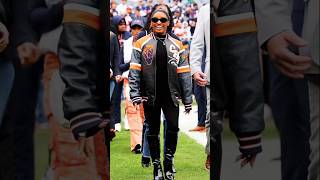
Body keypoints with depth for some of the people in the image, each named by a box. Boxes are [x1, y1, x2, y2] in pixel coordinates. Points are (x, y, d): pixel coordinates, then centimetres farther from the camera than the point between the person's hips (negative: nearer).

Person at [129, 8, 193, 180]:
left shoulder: (177, 45, 7)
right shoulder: (141, 44, 3)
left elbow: (184, 74, 6)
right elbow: (134, 71, -1)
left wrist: (187, 99, 3)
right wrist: (135, 95, -10)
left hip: (171, 95, 1)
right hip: (150, 95, -1)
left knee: (173, 128, -5)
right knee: (153, 131, 7)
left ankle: (168, 160, 15)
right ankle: (157, 165, 19)